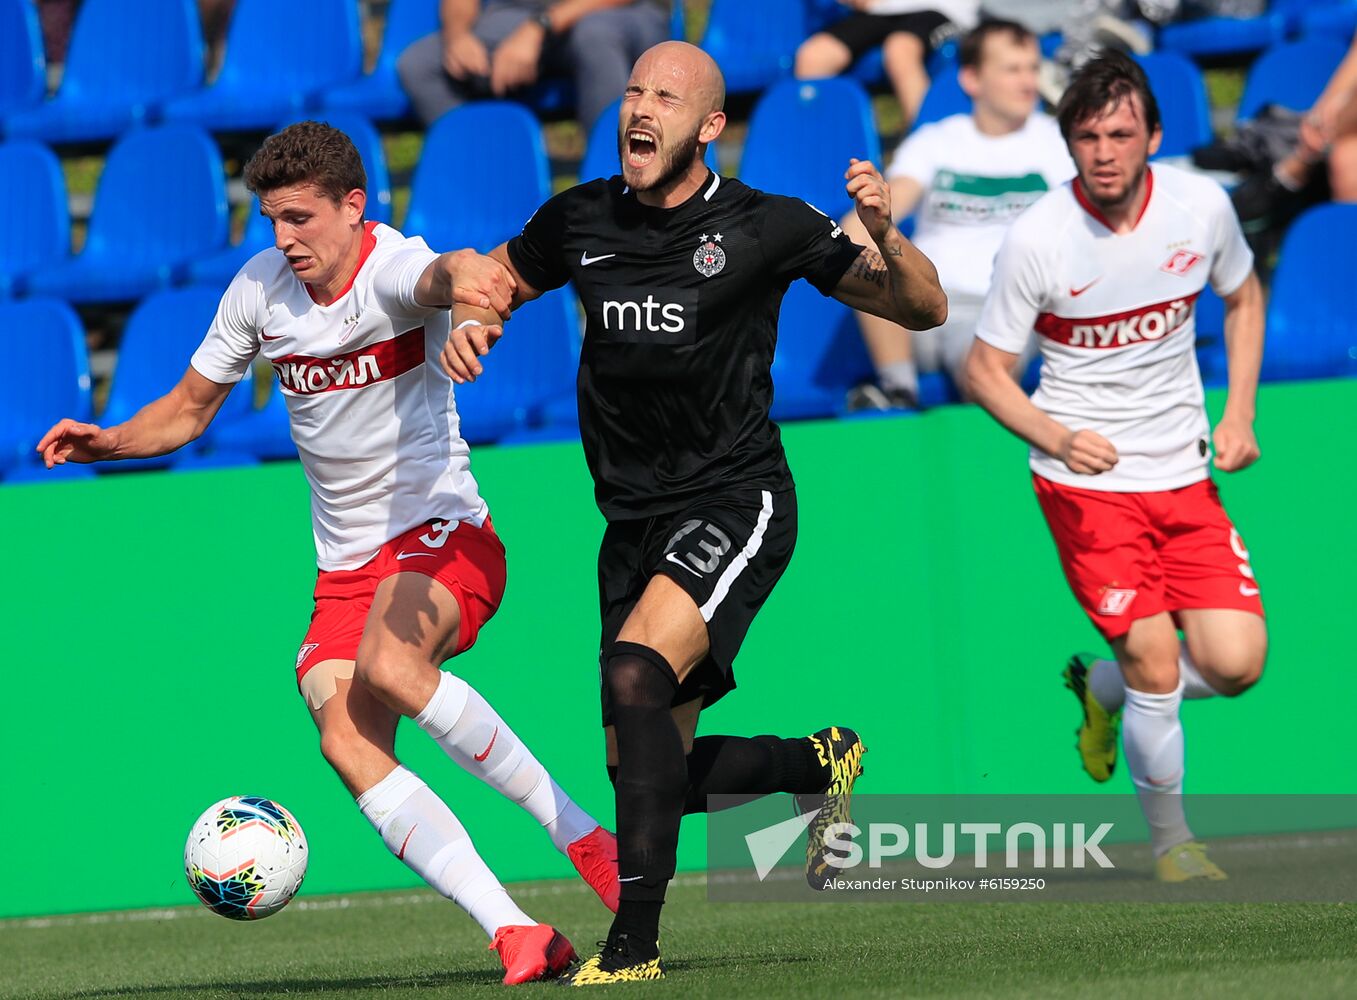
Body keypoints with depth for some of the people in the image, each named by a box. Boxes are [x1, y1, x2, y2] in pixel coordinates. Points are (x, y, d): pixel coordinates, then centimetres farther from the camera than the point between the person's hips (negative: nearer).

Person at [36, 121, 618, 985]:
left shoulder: (392, 268, -16)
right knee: (348, 743, -18)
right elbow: (188, 409, 16)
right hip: (344, 565, 6)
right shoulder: (259, 289, 2)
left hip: (442, 532, -6)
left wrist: (463, 279, -69)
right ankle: (516, 934, -21)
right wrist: (107, 442, -4)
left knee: (391, 668, -36)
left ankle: (577, 830, -21)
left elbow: (439, 276, -43)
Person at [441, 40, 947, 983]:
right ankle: (822, 763, 37)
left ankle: (635, 941, -28)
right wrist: (472, 320, -1)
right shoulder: (580, 220, 3)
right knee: (649, 770, 7)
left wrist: (885, 235, -24)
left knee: (637, 675, -30)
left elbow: (925, 309, -3)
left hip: (734, 504, -6)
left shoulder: (767, 227, -7)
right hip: (635, 520, 6)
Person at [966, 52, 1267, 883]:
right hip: (1086, 479, -4)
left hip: (1183, 470, 4)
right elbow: (986, 369, -6)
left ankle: (1104, 689, 24)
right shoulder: (1036, 240, -15)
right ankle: (1172, 841, 10)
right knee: (1157, 668, -13)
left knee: (1236, 663, -7)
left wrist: (1239, 415, 5)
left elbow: (1243, 296, 16)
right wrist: (1058, 436, -23)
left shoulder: (1202, 206, -5)